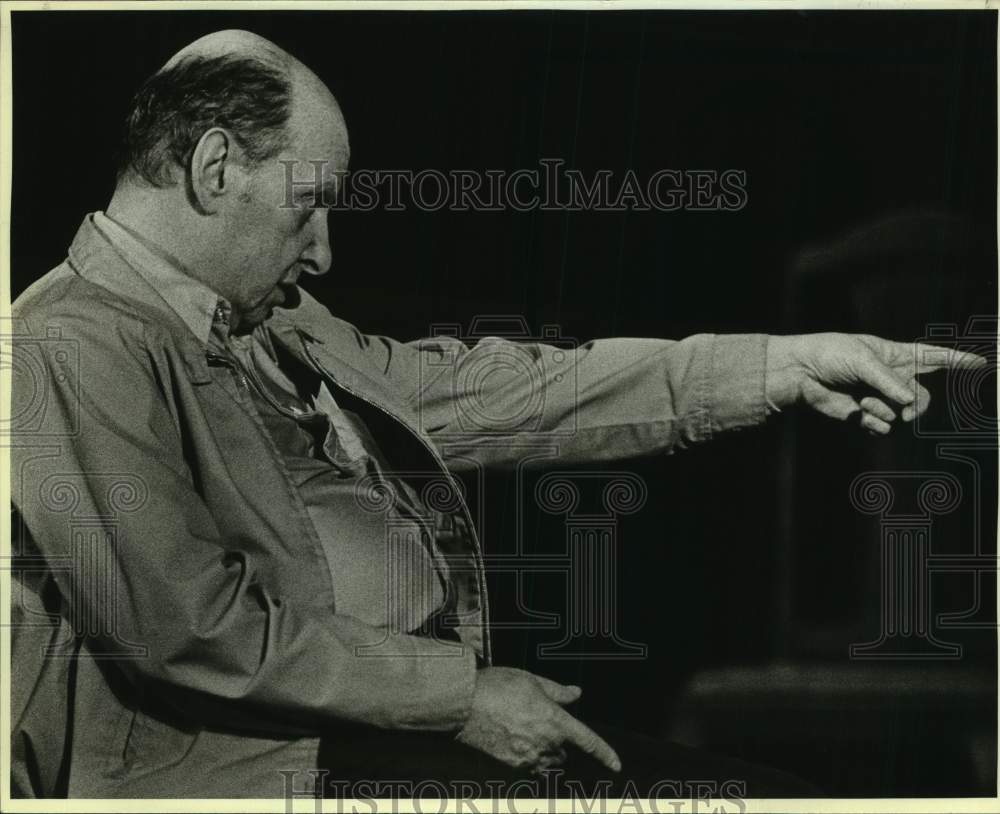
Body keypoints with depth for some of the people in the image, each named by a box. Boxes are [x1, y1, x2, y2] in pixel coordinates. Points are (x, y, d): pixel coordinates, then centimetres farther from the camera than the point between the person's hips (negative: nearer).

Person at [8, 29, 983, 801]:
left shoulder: (270, 328, 17)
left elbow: (484, 393, 14)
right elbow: (190, 627, -19)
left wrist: (782, 364, 8)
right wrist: (459, 695, -14)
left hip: (440, 704, 9)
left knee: (769, 789, -5)